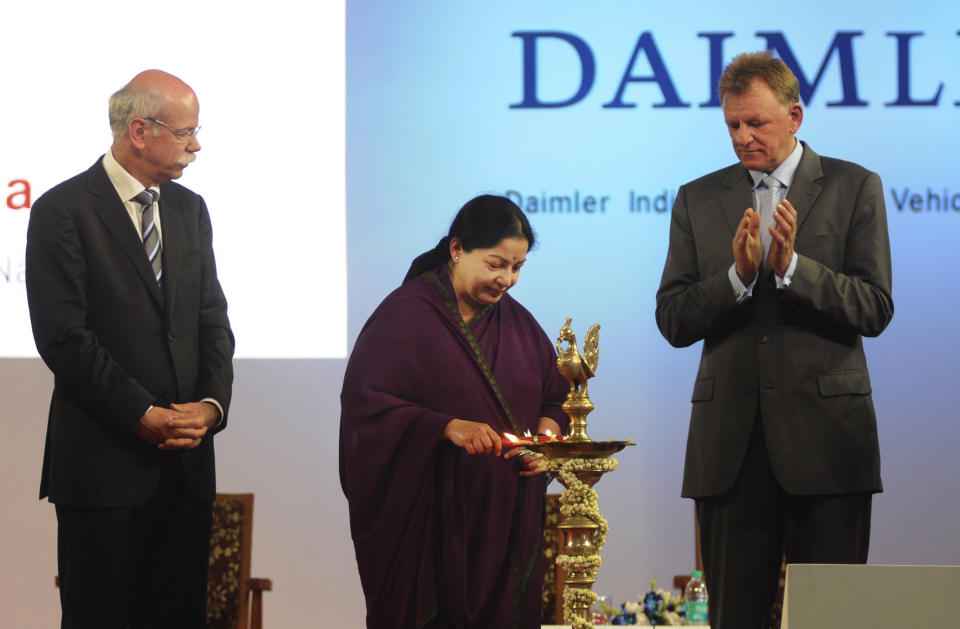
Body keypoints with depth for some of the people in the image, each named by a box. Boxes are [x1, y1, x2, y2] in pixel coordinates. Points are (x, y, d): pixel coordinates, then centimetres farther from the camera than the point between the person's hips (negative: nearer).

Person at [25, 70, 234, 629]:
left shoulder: (190, 210, 14)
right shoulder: (64, 210, -6)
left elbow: (213, 321, 13)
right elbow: (63, 336, -12)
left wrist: (211, 403, -5)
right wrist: (144, 415, -14)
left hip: (186, 458, 6)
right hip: (104, 462, -6)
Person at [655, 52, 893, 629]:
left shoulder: (854, 188, 4)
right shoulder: (698, 201, 12)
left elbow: (874, 310, -4)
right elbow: (673, 321, 4)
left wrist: (792, 265, -17)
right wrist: (737, 274, -12)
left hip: (824, 435, -2)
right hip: (730, 442, 2)